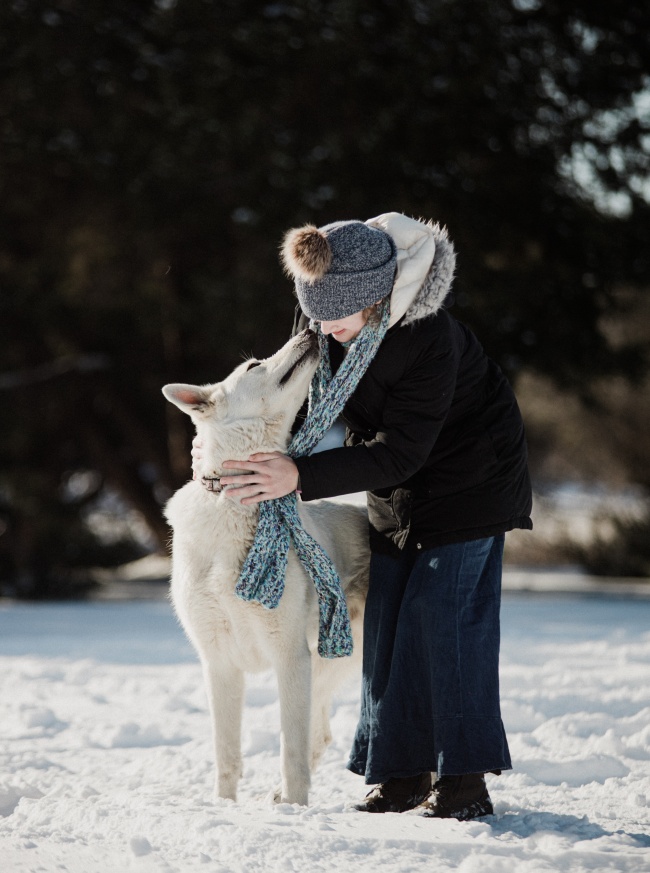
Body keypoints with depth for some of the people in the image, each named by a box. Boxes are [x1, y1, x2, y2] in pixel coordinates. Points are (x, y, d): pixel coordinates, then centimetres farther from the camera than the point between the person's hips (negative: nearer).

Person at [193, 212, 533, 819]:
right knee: (388, 616, 2)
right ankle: (402, 773, 7)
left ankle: (465, 778, -10)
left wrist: (301, 477, -37)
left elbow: (400, 452, -32)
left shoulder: (429, 339, -36)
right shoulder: (322, 314, -16)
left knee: (445, 613, -14)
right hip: (397, 494, 7)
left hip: (468, 474, -7)